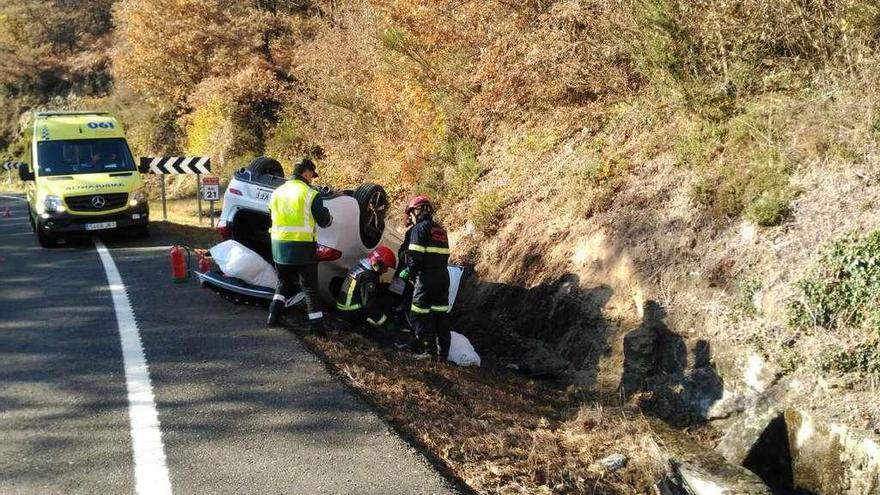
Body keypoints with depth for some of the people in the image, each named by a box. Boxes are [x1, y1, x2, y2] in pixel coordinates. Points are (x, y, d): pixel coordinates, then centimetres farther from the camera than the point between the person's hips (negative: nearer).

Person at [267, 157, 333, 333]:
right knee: (310, 288, 4)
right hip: (302, 247, -5)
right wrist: (328, 215, 16)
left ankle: (273, 316, 17)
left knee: (284, 282, 23)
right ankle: (317, 325, 3)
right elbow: (325, 221, -6)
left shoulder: (277, 193, 7)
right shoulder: (310, 194, -11)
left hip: (279, 246, 5)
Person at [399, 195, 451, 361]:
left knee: (420, 316, -4)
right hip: (443, 276, 8)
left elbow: (416, 256, -16)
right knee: (440, 316, 13)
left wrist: (408, 272, -1)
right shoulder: (440, 229, 17)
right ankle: (443, 355, 17)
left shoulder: (419, 228, -7)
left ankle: (430, 352, -8)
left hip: (427, 277, -8)